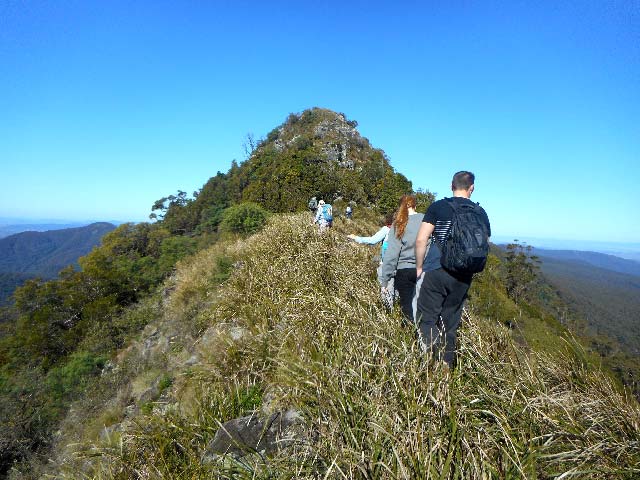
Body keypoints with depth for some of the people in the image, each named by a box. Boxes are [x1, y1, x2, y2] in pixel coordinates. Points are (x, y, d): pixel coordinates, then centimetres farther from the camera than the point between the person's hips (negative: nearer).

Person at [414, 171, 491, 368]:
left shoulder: (438, 207, -4)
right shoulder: (480, 213, 7)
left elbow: (421, 240, -9)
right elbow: (485, 245, 12)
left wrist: (419, 267, 3)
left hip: (436, 272, -4)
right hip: (463, 277, 4)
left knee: (426, 318, 4)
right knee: (450, 324, 14)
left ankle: (435, 351, -19)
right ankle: (448, 365, 21)